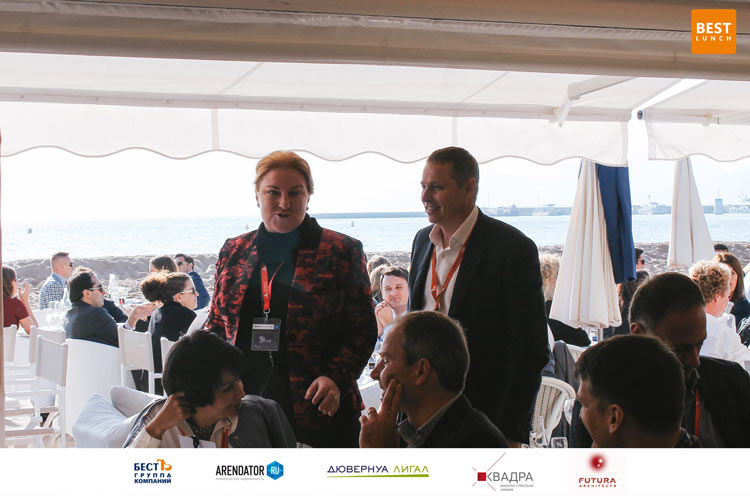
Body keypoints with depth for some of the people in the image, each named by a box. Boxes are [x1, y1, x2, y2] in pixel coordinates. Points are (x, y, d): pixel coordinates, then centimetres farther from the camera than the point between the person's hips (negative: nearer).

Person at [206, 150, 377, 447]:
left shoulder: (342, 252, 3)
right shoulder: (233, 252, 14)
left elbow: (363, 329, 1)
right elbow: (217, 326, 21)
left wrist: (336, 378, -14)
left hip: (316, 409, -2)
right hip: (242, 406, 3)